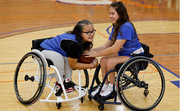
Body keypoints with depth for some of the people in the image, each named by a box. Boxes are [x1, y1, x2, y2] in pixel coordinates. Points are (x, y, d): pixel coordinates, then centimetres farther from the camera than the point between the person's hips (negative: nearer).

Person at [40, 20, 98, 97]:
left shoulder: (84, 41, -10)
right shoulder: (73, 44, -36)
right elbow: (73, 65, -26)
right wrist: (91, 65, -20)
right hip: (44, 50, -8)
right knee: (58, 58, -34)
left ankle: (67, 81, 1)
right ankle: (59, 84, -14)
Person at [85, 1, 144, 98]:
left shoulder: (126, 27, -24)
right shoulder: (116, 27, 6)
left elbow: (114, 49, -27)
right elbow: (106, 45, 6)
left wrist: (96, 54, -22)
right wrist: (92, 51, -8)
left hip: (135, 56, -9)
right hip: (124, 53, 9)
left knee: (110, 61, -25)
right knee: (103, 60, -9)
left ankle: (112, 87, -5)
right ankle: (105, 86, 3)